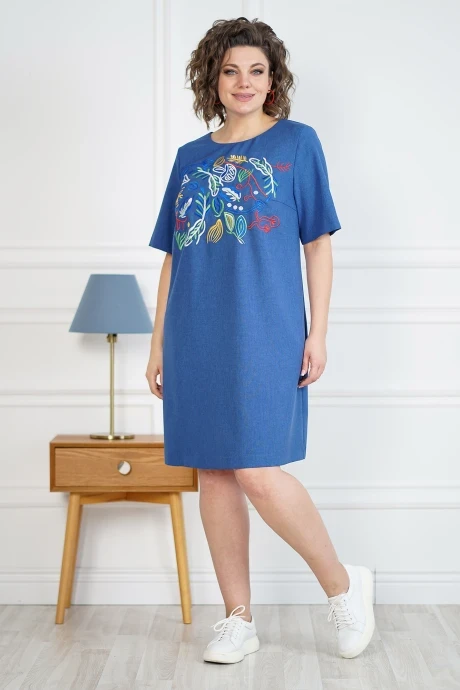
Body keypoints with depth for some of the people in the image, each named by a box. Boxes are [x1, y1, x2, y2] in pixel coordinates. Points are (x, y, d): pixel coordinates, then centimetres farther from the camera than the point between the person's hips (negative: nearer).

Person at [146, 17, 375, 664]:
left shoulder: (296, 141, 5)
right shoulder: (190, 158, 15)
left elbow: (318, 244, 2)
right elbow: (172, 259, 16)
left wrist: (318, 331, -5)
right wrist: (158, 342, 12)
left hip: (265, 333, -5)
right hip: (196, 339, 5)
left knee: (257, 473, -12)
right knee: (213, 474, 5)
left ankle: (344, 584, 10)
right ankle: (239, 620, 17)